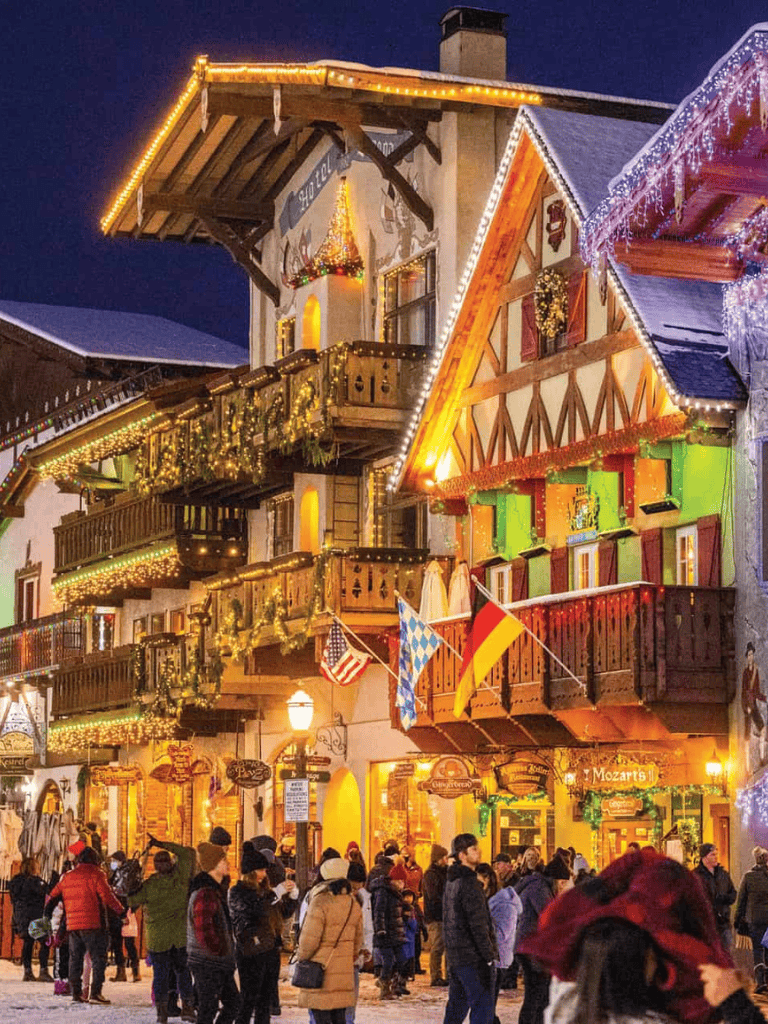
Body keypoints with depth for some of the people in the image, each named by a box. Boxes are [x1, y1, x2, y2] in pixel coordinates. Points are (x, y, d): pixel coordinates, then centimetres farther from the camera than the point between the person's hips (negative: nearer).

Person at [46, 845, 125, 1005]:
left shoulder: (66, 877, 14)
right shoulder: (94, 875, -4)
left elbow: (52, 896, 20)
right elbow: (107, 897, -10)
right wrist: (121, 911, 0)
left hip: (72, 925, 6)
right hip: (91, 924, -6)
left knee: (75, 958, 13)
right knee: (99, 958, -2)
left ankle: (76, 992, 12)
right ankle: (95, 992, -10)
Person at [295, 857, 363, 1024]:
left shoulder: (320, 902, -13)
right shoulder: (353, 904, 7)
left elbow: (309, 939, -13)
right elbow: (358, 940, 15)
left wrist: (300, 957, 4)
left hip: (321, 968, -6)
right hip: (344, 971, 6)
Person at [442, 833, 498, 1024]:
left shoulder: (452, 881, 15)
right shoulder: (469, 883, -15)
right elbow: (478, 924, -19)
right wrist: (489, 955, -16)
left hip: (454, 954, 10)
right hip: (473, 958, -9)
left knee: (456, 1006, 16)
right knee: (482, 1005, -6)